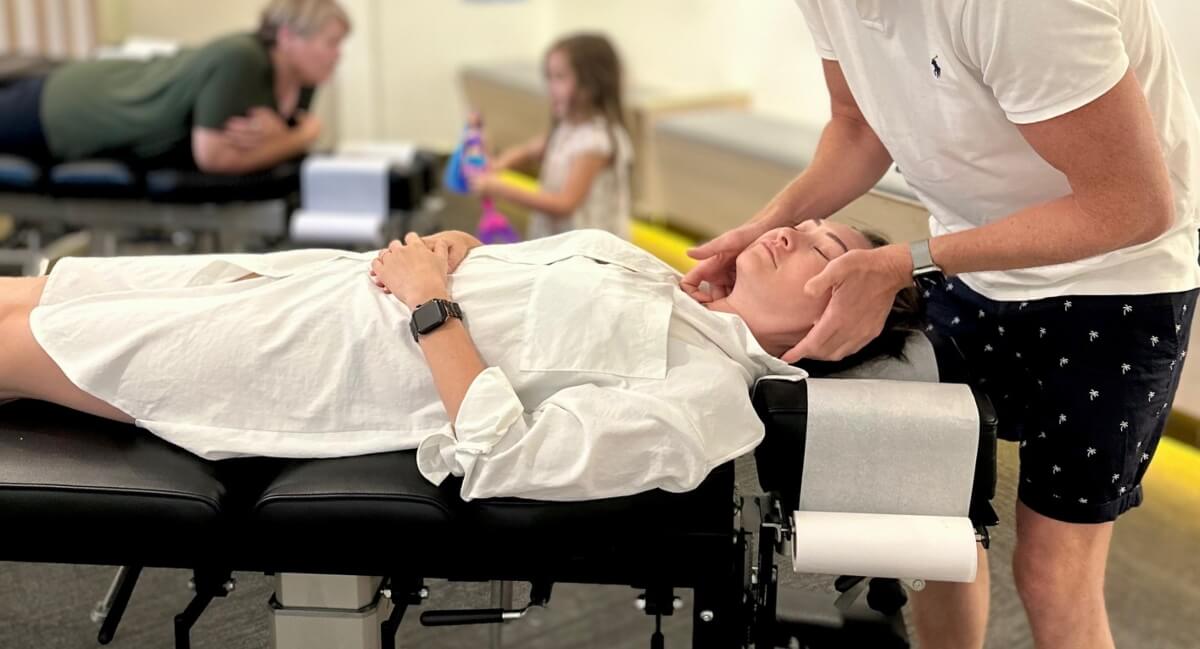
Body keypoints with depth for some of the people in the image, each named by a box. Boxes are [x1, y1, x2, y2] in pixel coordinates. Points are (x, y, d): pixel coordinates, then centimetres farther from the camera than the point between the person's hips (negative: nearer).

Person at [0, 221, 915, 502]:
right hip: (333, 286, 8)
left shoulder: (704, 399, -19)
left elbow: (504, 460, -26)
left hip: (335, 365, -8)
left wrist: (431, 304, -21)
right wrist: (450, 245, -2)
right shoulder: (662, 279, 8)